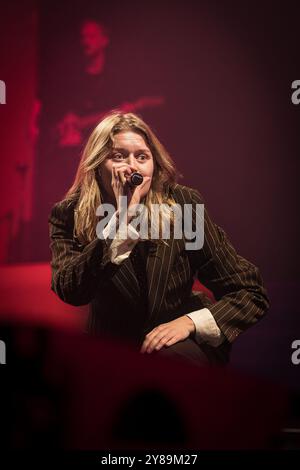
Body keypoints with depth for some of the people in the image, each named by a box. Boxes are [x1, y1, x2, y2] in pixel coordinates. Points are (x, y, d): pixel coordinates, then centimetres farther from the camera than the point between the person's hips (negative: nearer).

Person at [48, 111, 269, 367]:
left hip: (177, 346, -2)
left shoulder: (183, 204, -8)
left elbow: (253, 294, -5)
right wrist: (122, 219, -28)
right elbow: (70, 292, -24)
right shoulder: (69, 215, -6)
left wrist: (190, 322, -23)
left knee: (171, 357, -34)